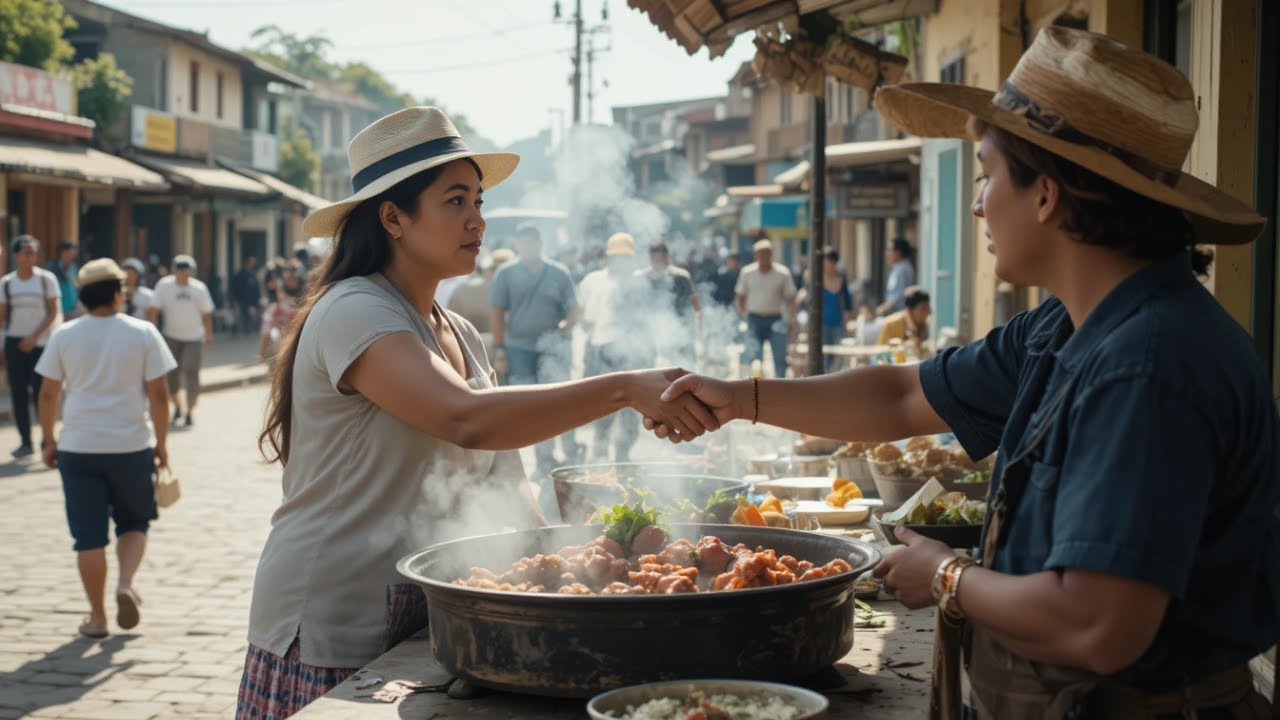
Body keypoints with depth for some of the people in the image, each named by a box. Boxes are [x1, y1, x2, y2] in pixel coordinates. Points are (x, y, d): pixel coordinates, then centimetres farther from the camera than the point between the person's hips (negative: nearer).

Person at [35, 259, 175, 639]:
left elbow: (48, 394, 3)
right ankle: (126, 585, -4)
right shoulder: (142, 333, -4)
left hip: (78, 449, 1)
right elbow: (158, 394, -4)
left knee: (89, 535, 7)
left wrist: (49, 440, 14)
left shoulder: (64, 336, 0)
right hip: (131, 447, -1)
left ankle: (97, 616, 12)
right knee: (134, 522, 18)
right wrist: (161, 443, 6)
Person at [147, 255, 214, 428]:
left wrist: (209, 336, 8)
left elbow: (206, 315, 8)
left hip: (194, 338, 0)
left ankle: (190, 412, -2)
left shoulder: (199, 288, -1)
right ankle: (177, 407, 26)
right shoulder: (164, 285, -6)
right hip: (171, 337, 0)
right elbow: (153, 311, -8)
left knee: (191, 373, -7)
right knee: (172, 374, 4)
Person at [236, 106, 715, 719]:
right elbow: (466, 420, -32)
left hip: (421, 621, 8)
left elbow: (493, 476, 13)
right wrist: (625, 389, -36)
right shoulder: (353, 312, -15)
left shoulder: (460, 335, 12)